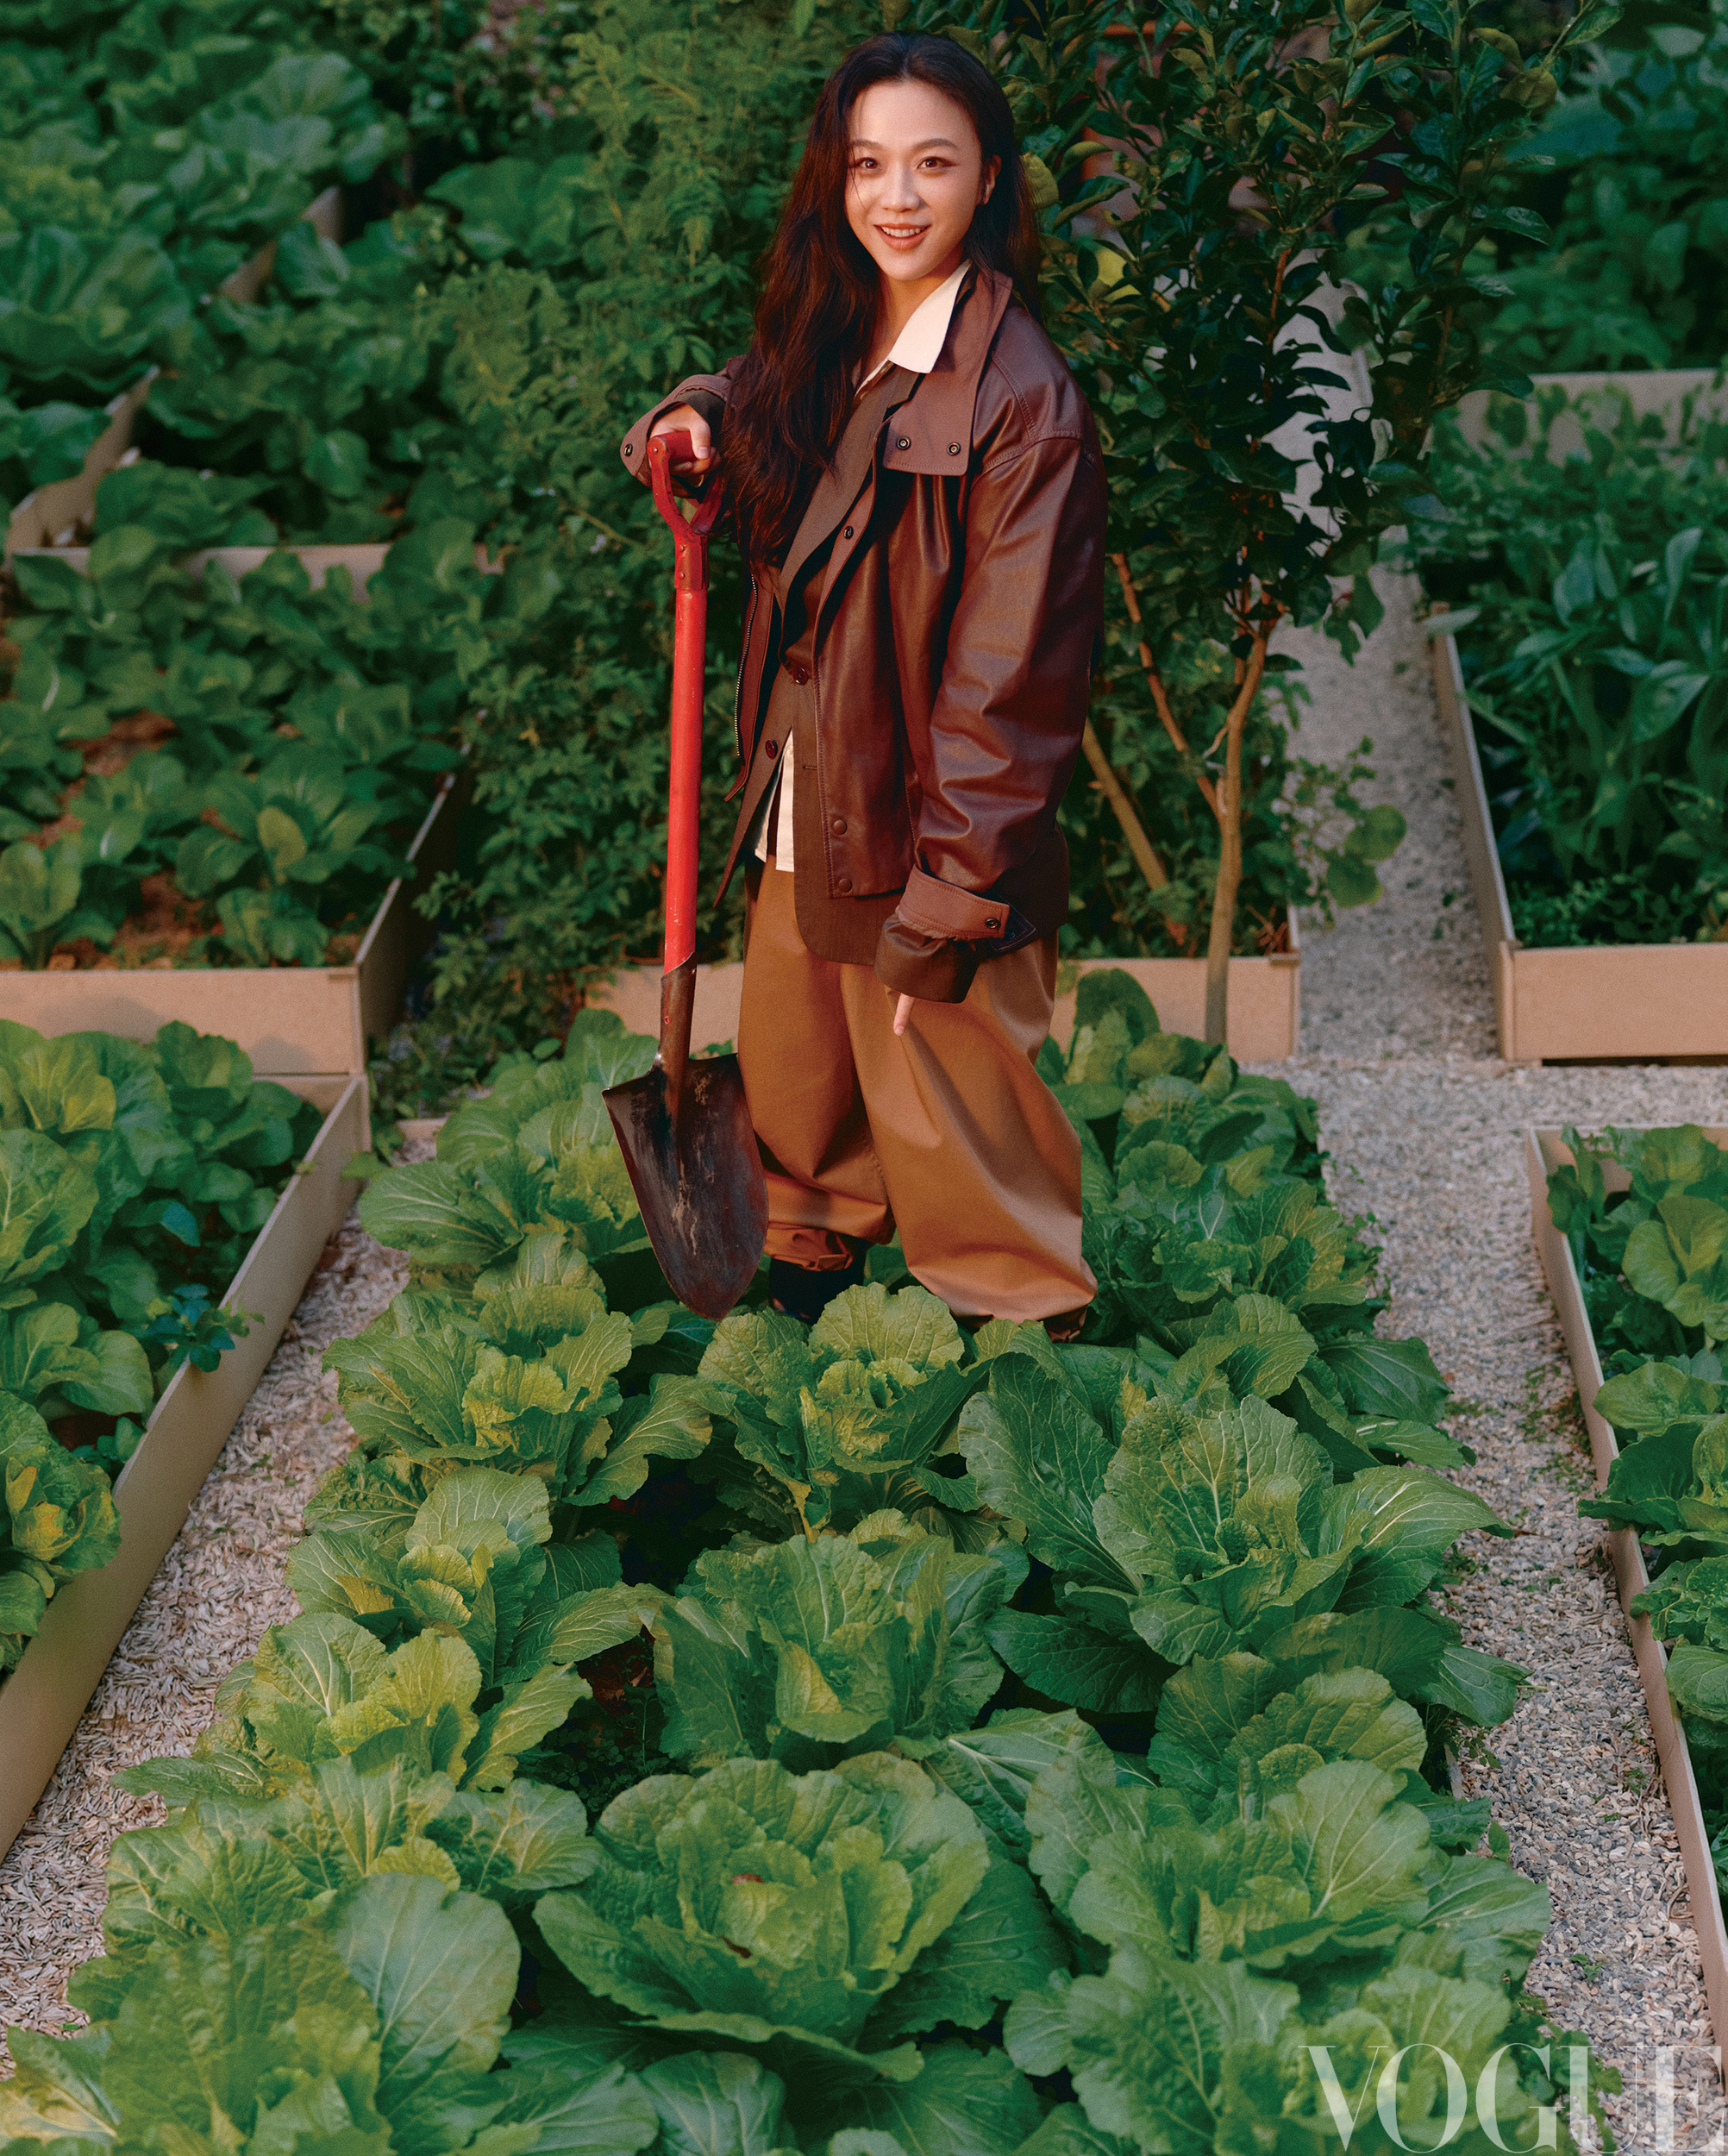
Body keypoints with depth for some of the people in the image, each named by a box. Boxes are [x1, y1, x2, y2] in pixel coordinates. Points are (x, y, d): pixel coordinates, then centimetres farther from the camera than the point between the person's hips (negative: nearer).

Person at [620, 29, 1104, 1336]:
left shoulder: (1021, 397, -19)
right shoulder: (826, 347, 4)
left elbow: (1006, 682, -20)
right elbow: (756, 398, 29)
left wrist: (941, 902, -20)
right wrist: (701, 416, 4)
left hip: (928, 829, -7)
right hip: (799, 806, 8)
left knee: (947, 1112, 5)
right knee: (793, 1068, 24)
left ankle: (1035, 1323, 26)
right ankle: (820, 1231, 50)